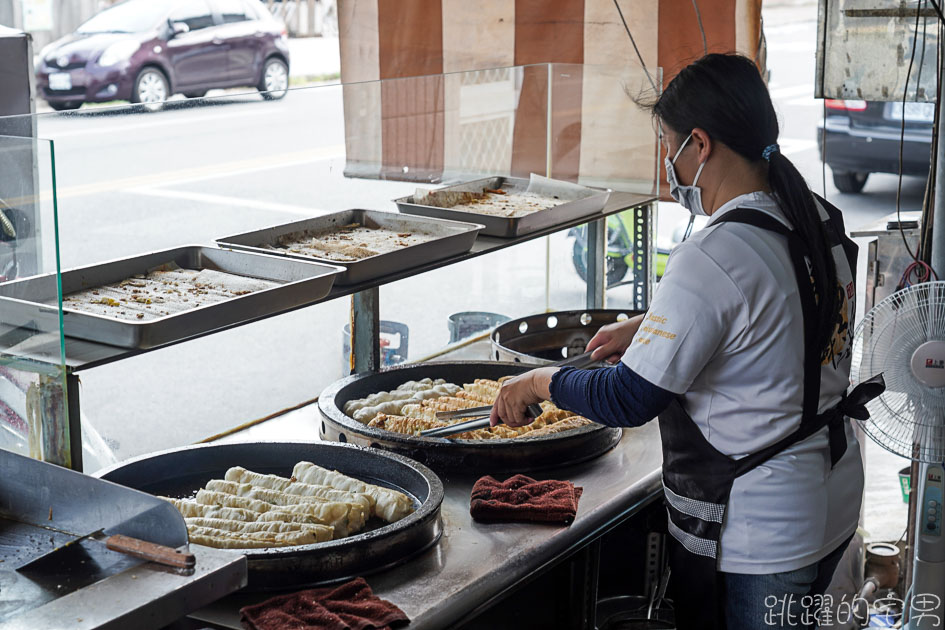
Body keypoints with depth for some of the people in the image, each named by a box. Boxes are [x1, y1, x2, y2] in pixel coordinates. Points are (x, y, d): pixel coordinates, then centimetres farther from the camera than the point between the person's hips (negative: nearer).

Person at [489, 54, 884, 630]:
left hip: (752, 540, -8)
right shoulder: (821, 220, 0)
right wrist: (649, 327, 20)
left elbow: (630, 402, -22)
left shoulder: (712, 260, -27)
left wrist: (541, 382, -6)